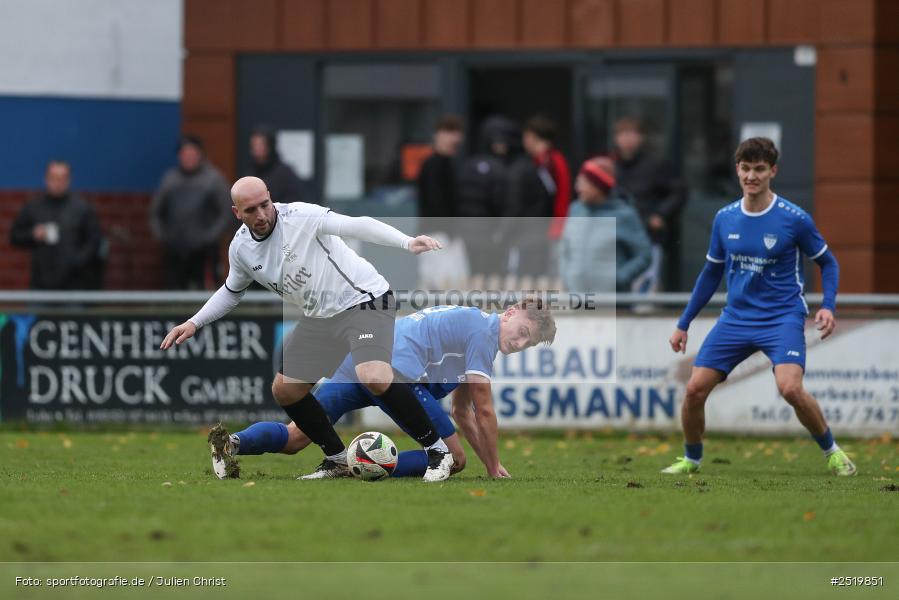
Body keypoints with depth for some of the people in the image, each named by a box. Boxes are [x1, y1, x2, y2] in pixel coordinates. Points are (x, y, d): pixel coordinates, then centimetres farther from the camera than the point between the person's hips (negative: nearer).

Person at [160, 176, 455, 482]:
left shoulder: (300, 217, -22)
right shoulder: (240, 248, 0)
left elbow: (355, 225, -32)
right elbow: (232, 292, 21)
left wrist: (407, 242, -45)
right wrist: (194, 323, 12)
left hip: (364, 300, -8)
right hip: (319, 316, 8)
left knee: (374, 378, -29)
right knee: (284, 390, 9)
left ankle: (437, 451, -14)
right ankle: (337, 460, 26)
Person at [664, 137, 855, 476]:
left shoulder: (794, 219, -8)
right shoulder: (724, 219, 4)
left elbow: (827, 263, 5)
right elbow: (711, 273, 16)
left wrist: (828, 306, -12)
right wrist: (683, 325, 18)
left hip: (782, 318, -4)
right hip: (736, 318, 4)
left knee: (790, 388, -26)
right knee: (695, 388, -6)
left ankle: (832, 451, -2)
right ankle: (691, 459, 18)